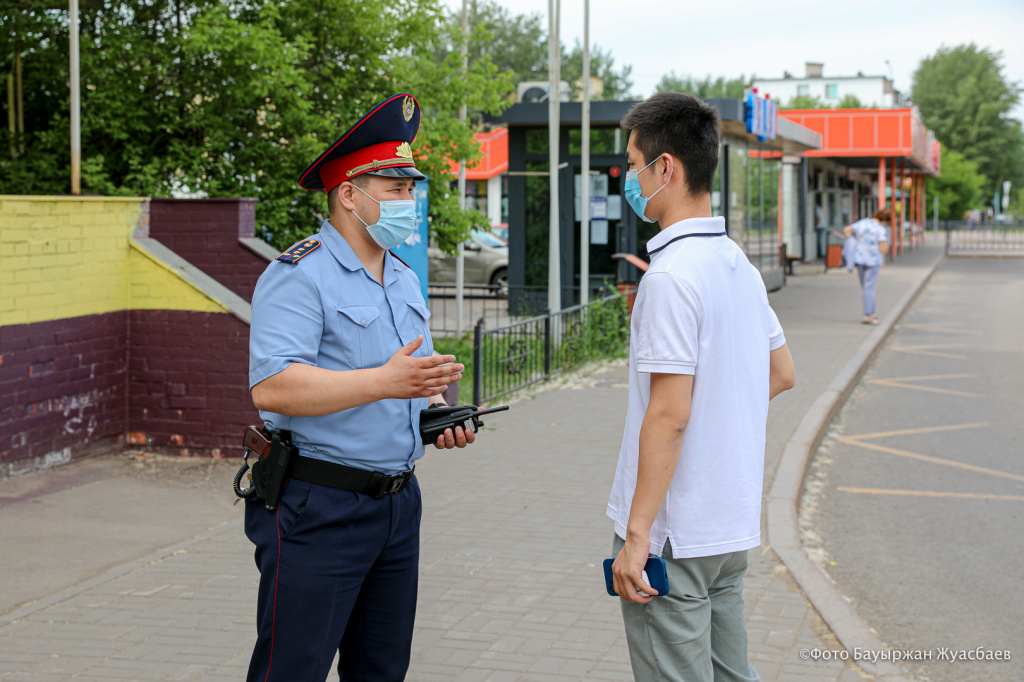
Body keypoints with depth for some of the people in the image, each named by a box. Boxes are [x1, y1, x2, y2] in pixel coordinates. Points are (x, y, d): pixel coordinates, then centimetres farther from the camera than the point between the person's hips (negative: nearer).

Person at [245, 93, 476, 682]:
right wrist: (384, 381, -31)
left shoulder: (404, 280, 16)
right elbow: (271, 387, -25)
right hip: (318, 508, -8)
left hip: (399, 503, 8)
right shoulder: (299, 276, -12)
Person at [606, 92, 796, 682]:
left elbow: (669, 415, -22)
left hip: (675, 536, -9)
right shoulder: (738, 264, 9)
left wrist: (637, 534, -19)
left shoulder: (672, 275, -18)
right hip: (732, 523, 9)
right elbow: (783, 374, 20)